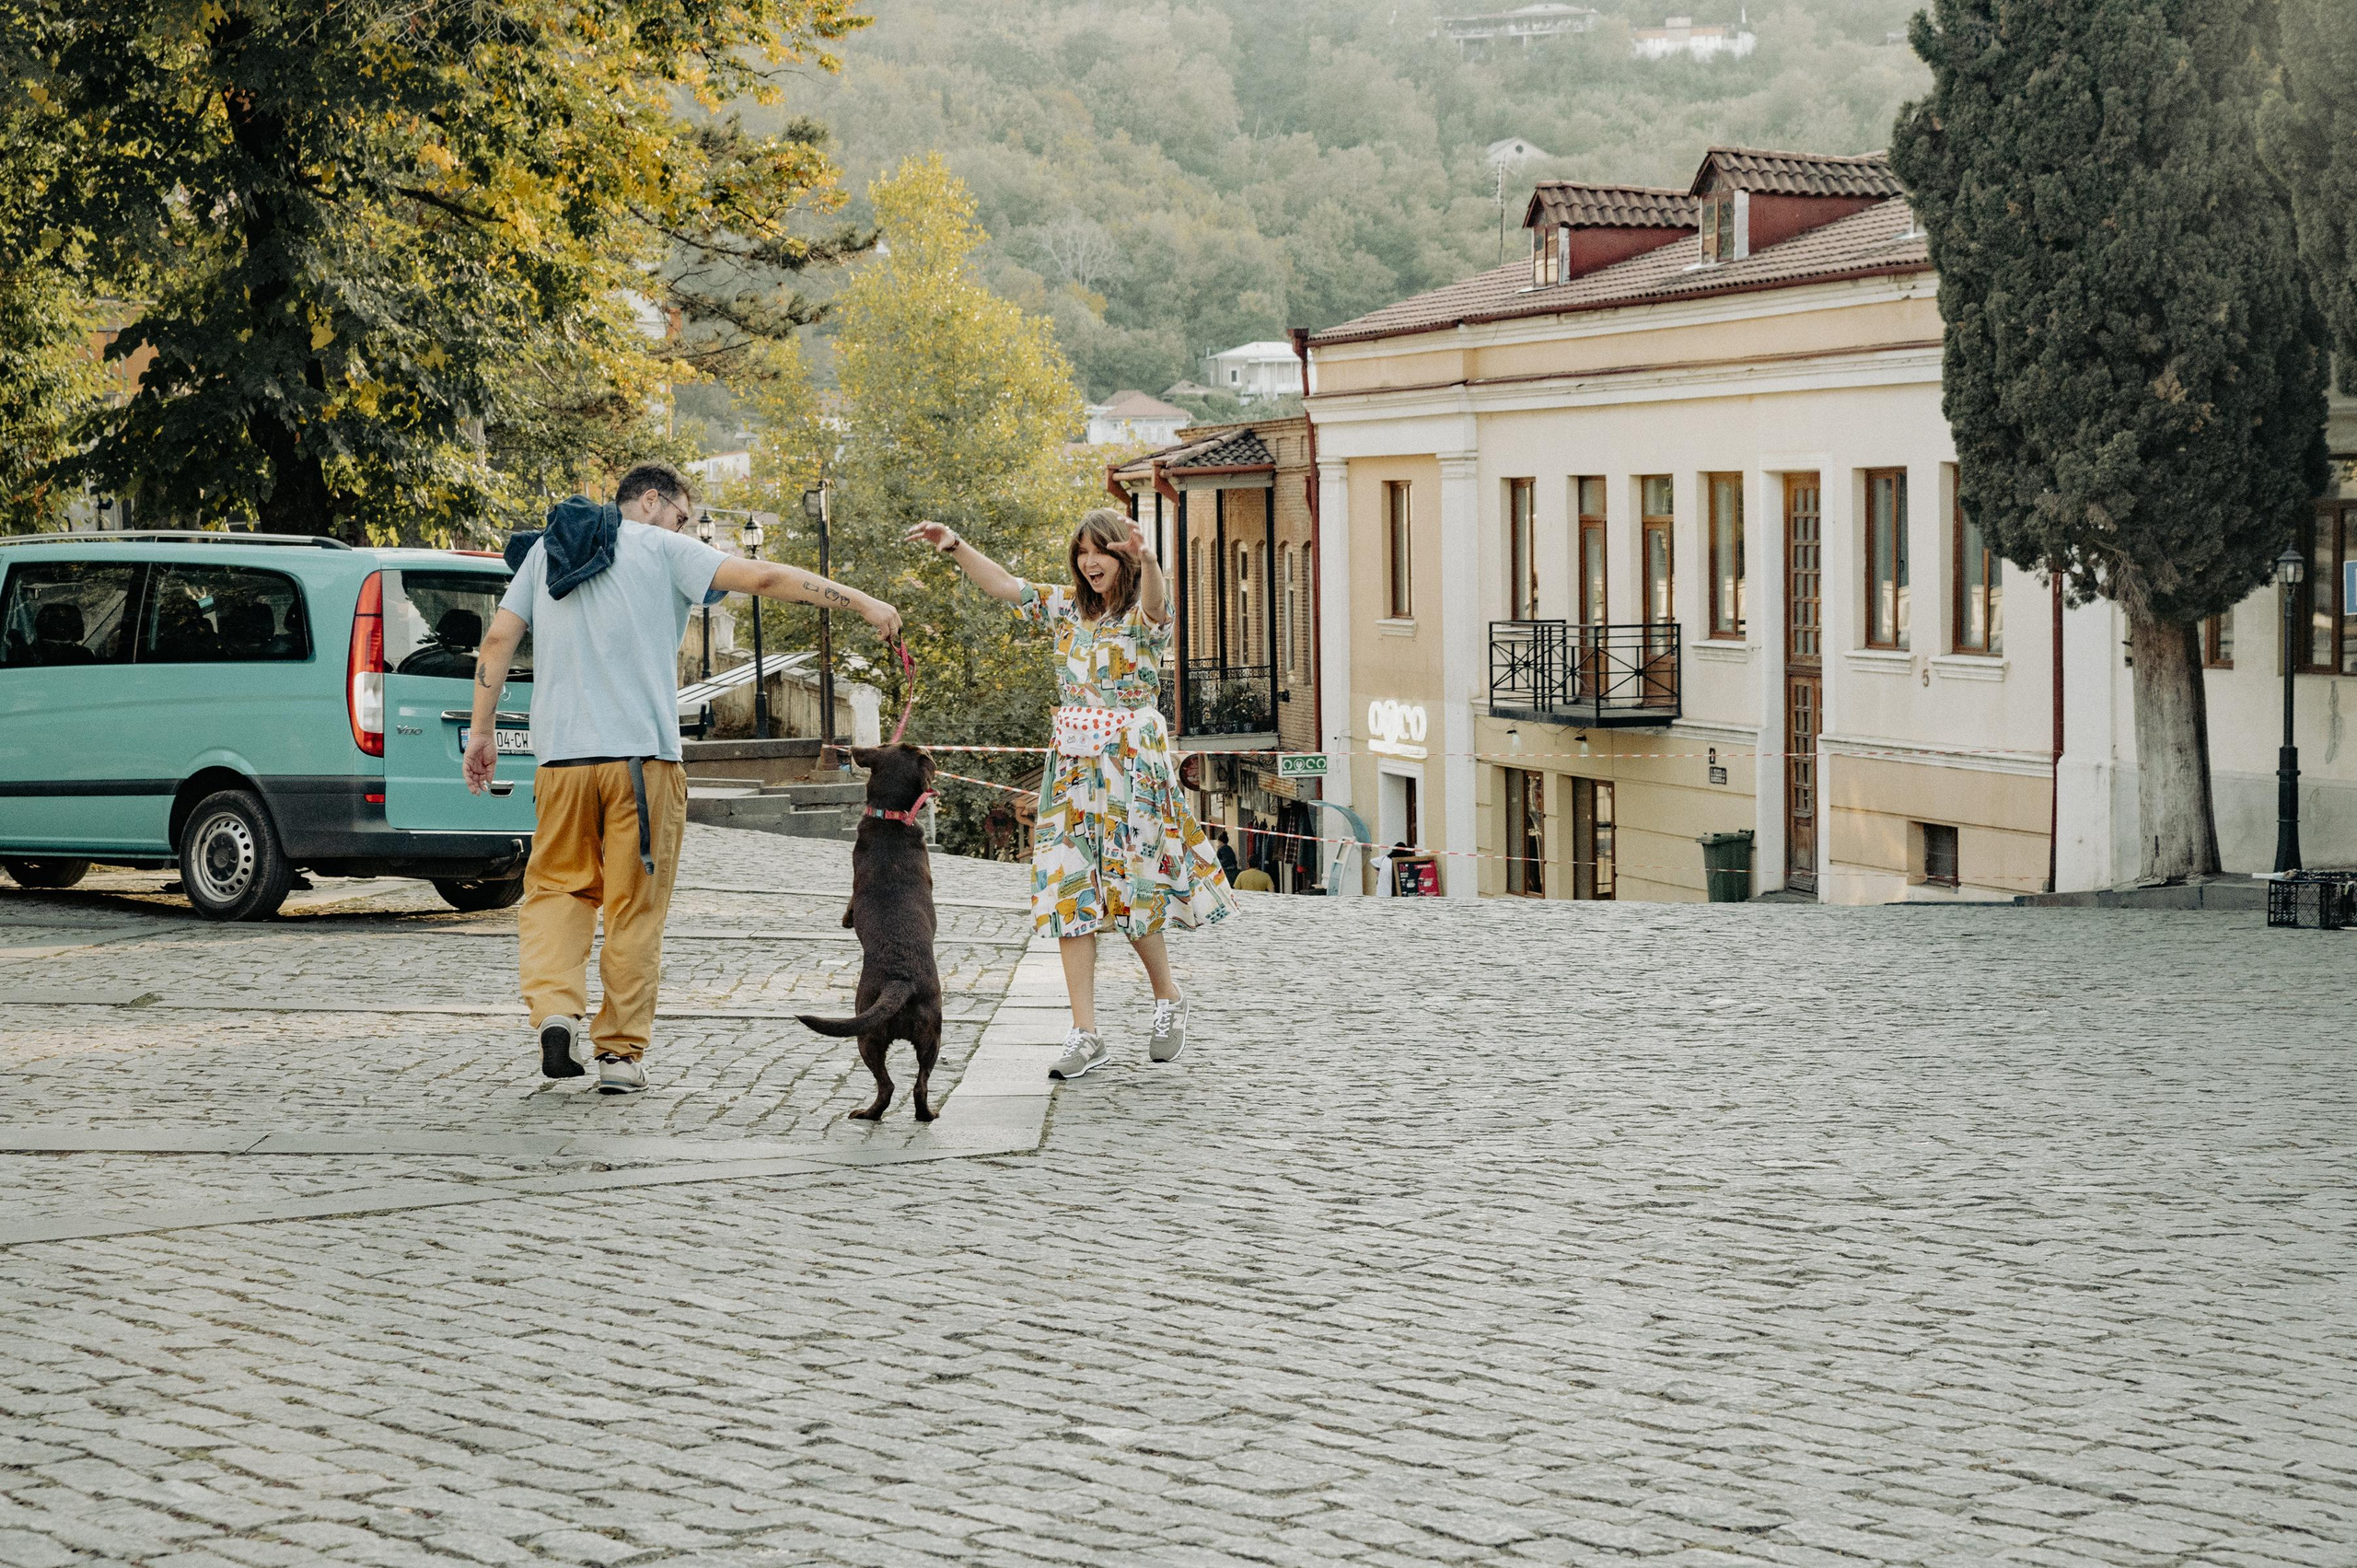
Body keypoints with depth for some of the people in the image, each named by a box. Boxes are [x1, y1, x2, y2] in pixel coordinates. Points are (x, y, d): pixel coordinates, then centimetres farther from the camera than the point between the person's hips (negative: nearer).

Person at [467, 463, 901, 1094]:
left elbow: (498, 640, 11)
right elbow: (763, 578, -5)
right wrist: (861, 603, -2)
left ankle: (556, 1011, -11)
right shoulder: (662, 549, 3)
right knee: (636, 906, 4)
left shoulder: (545, 551, 16)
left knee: (558, 887, 13)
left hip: (562, 757, 3)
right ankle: (622, 1051, 5)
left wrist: (481, 731, 14)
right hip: (643, 756, -3)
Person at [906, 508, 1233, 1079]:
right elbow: (1004, 585, 5)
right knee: (1070, 892, -2)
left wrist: (1147, 559, -54)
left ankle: (1168, 1000, 26)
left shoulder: (1143, 614, -8)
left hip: (1134, 763, -5)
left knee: (1129, 890, -1)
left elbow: (1155, 602, -32)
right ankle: (1085, 1034, 0)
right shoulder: (1067, 608, 9)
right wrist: (955, 546, -11)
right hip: (1073, 767, 5)